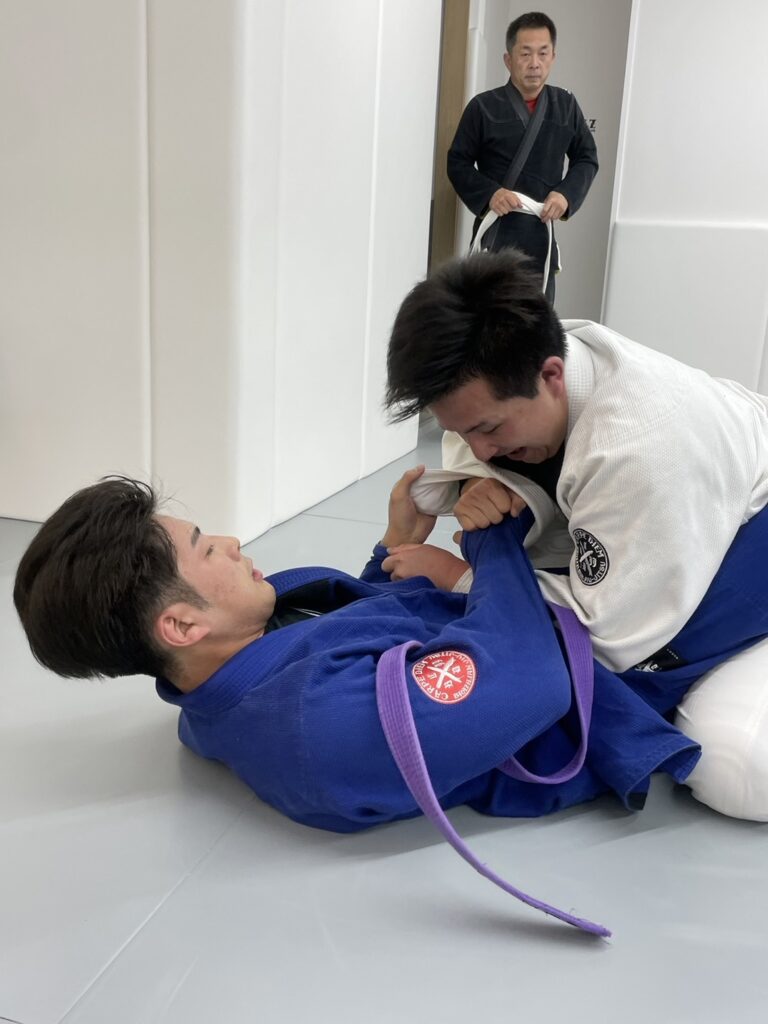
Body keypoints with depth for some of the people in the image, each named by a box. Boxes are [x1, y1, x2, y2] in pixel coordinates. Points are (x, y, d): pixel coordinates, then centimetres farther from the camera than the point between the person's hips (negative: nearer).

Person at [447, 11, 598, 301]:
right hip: (494, 234, -3)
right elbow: (458, 162, 0)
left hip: (542, 236, 3)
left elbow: (587, 158, 14)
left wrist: (566, 193, -6)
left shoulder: (566, 106, 6)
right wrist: (489, 193, -17)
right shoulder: (483, 107, -4)